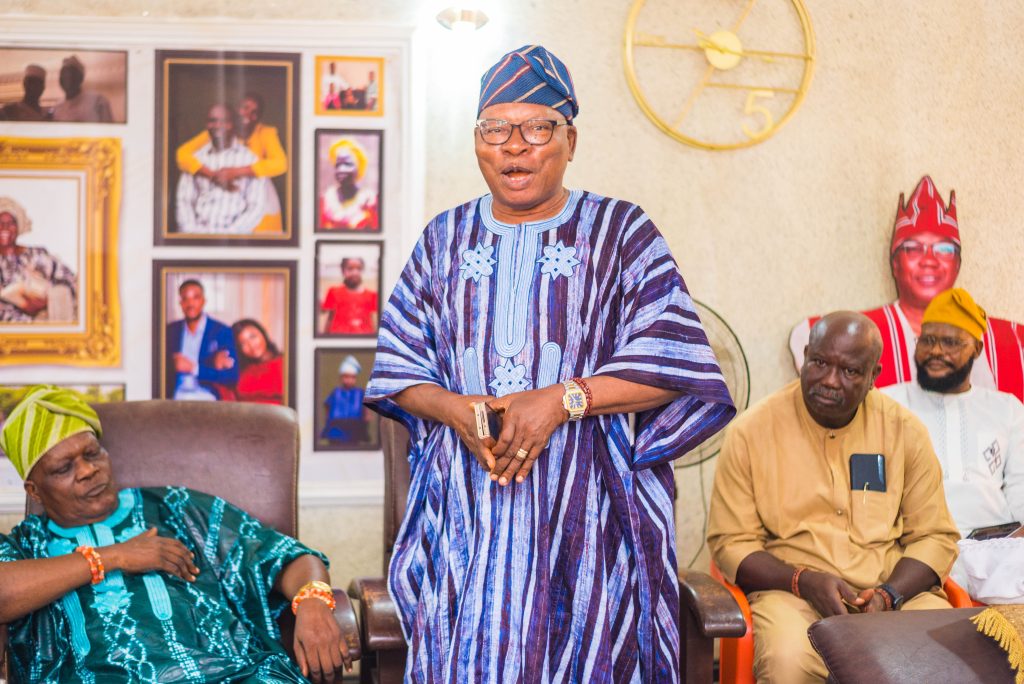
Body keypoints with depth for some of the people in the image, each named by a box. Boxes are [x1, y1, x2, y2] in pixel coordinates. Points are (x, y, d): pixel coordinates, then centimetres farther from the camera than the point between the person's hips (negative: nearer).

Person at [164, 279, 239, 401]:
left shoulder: (223, 332, 4)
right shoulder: (170, 331, 11)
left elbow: (232, 377, -2)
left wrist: (194, 368, -14)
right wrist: (210, 364, -10)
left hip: (208, 400, -1)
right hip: (177, 399, 1)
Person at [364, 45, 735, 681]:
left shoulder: (621, 233, 2)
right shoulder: (446, 239, 12)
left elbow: (672, 365, -6)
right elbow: (398, 370, 10)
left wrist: (563, 399, -17)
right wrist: (456, 409, -10)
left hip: (585, 517, -2)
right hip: (466, 515, 2)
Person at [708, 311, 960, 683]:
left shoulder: (904, 430, 6)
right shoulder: (751, 431, -1)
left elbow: (934, 537, 9)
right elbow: (730, 542, 1)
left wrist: (888, 594, -11)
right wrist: (804, 581, -15)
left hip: (897, 588, 2)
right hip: (792, 593, -2)